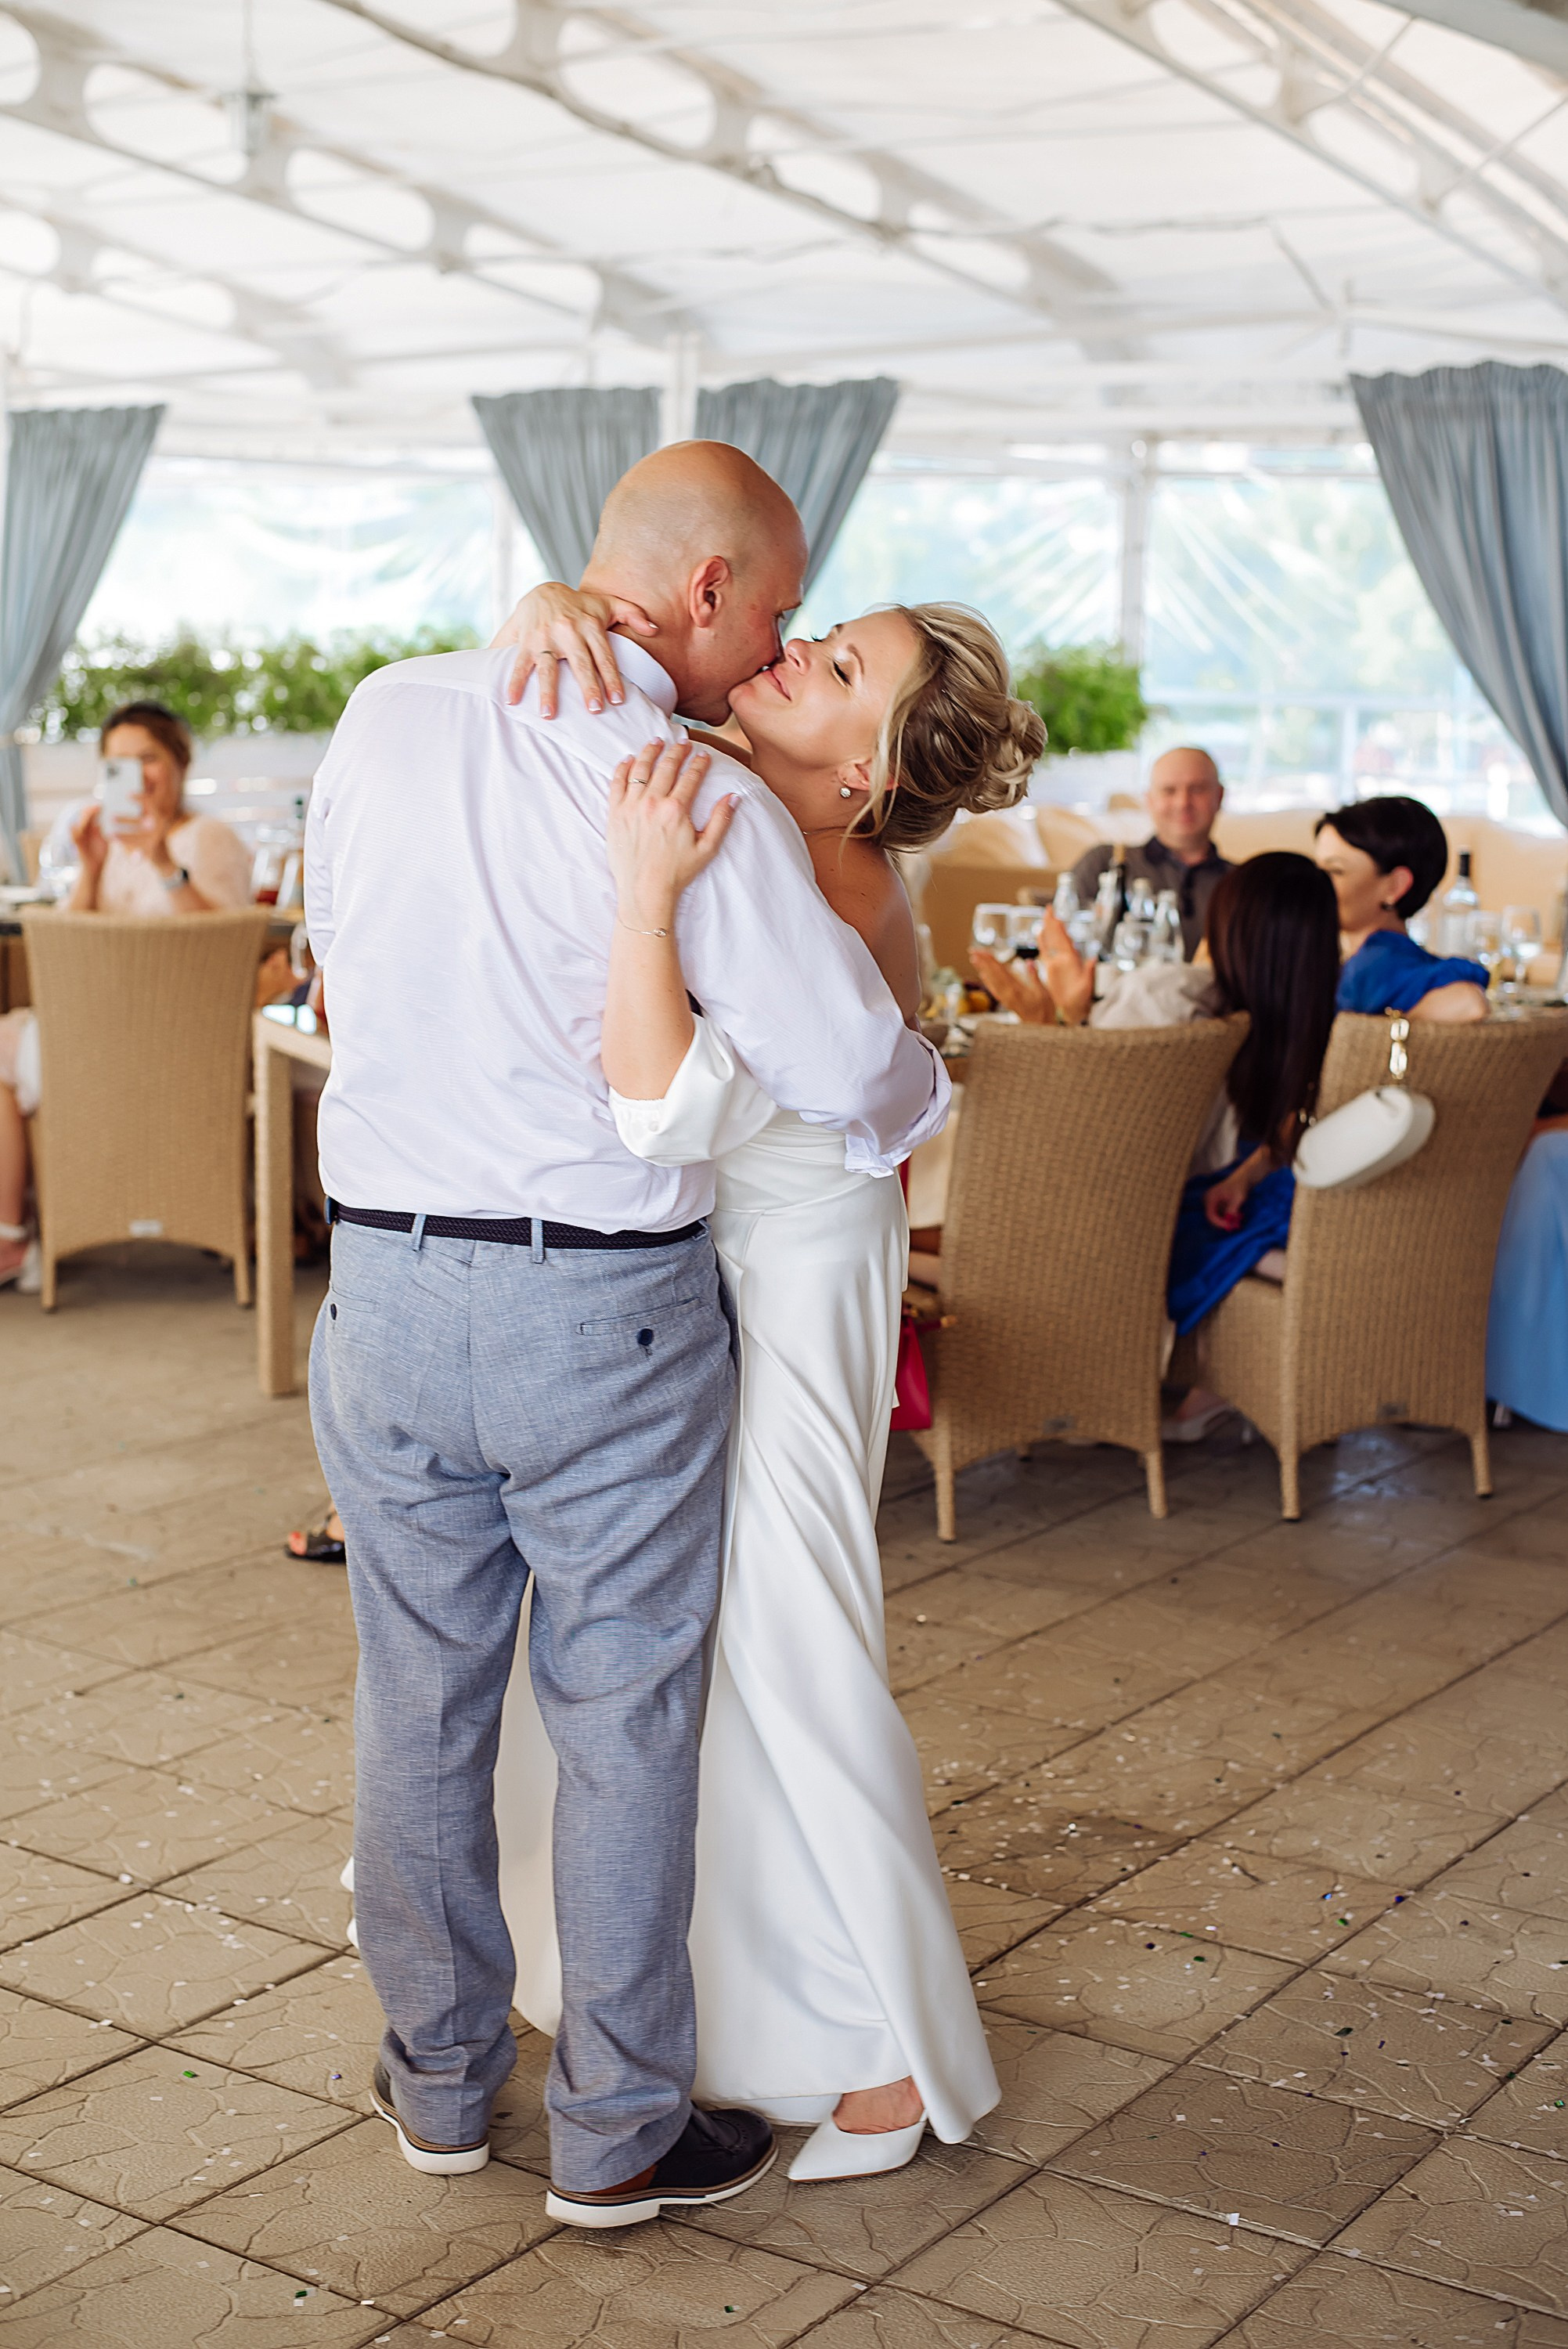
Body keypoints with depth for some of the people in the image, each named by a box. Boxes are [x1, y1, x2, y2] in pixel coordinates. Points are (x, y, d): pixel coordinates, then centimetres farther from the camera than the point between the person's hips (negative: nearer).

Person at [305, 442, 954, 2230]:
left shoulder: (386, 718, 1)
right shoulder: (705, 805, -15)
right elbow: (859, 1081, -14)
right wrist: (925, 1090, 9)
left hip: (383, 1281, 5)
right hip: (606, 1308, -4)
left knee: (418, 1705, 17)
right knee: (621, 1721, 10)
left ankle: (441, 2083, 35)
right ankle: (617, 2136, 24)